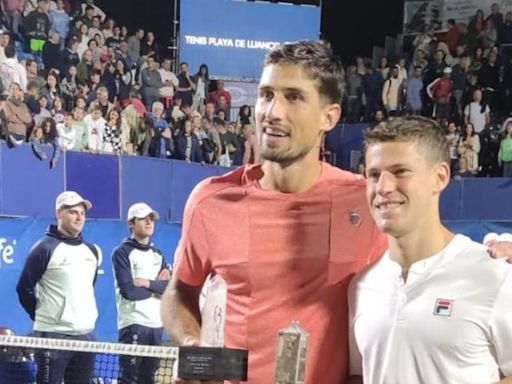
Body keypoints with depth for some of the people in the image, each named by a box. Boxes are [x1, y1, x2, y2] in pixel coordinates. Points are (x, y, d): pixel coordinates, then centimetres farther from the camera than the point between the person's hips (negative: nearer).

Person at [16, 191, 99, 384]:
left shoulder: (92, 250, 11)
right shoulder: (44, 248, -8)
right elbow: (24, 288, -6)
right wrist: (42, 315, 1)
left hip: (86, 333, 6)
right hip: (52, 335, -6)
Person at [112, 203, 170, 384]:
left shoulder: (158, 255, 15)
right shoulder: (122, 252, -5)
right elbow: (128, 291, -15)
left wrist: (148, 283, -13)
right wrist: (157, 287, -3)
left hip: (156, 324, 6)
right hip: (133, 324, -6)